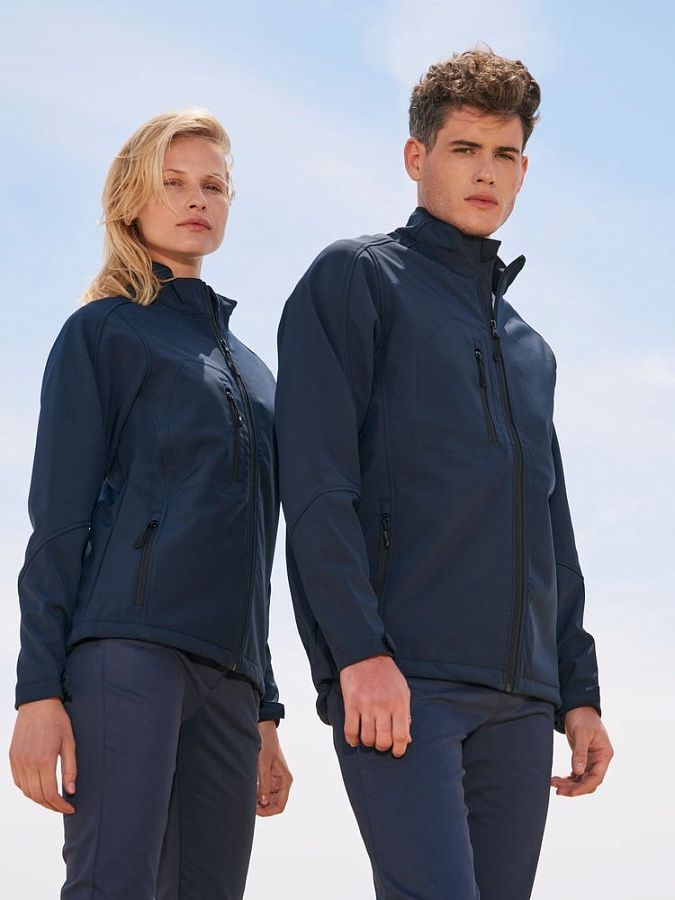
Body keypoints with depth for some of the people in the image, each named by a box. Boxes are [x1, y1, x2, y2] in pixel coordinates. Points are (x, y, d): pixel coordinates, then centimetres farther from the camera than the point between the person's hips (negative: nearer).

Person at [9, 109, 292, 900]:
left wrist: (265, 713, 20)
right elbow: (58, 518, -1)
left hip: (228, 674, 6)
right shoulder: (104, 331, 8)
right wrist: (39, 690, -11)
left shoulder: (249, 368, 26)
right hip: (129, 647, -6)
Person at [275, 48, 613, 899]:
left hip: (518, 699, 6)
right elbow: (317, 483, -6)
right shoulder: (357, 278, 5)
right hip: (398, 679, -6)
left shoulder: (529, 347, 25)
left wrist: (578, 692, 16)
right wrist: (360, 651, -16)